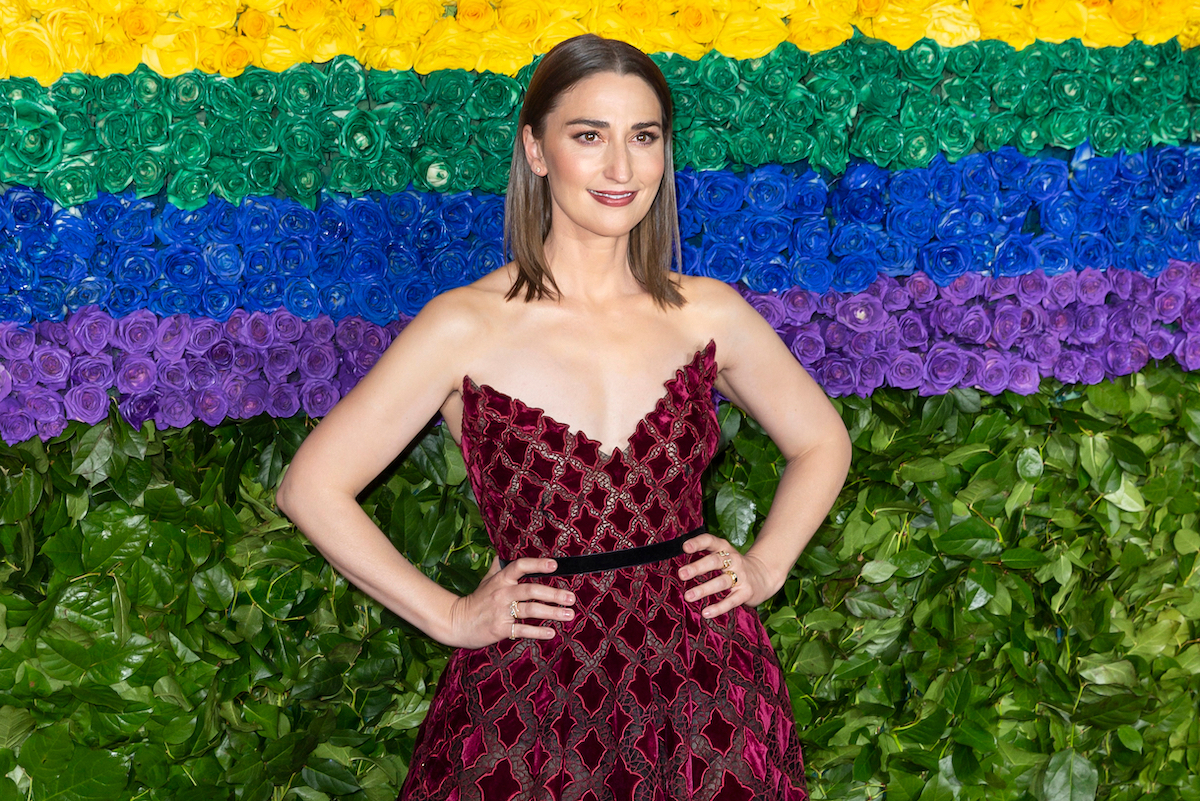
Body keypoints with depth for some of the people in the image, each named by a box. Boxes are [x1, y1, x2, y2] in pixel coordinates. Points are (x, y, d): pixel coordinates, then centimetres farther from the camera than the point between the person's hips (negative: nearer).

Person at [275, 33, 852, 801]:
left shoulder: (706, 315, 1)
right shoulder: (467, 328, -8)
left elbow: (822, 442, 18)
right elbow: (313, 486, -4)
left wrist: (764, 567, 4)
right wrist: (449, 616, -5)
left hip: (703, 681, 3)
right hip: (533, 694, -2)